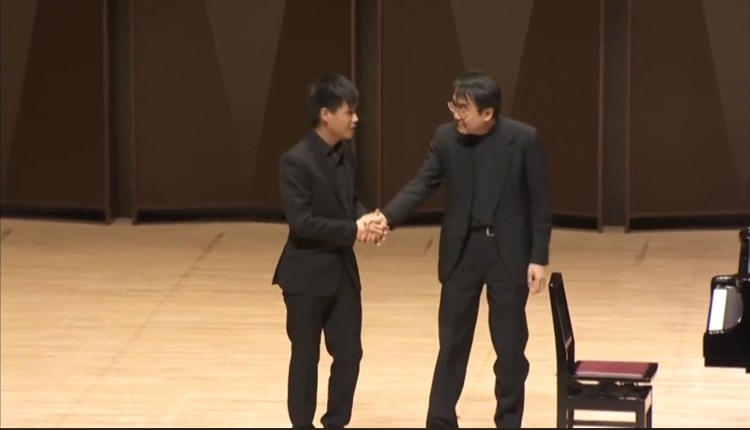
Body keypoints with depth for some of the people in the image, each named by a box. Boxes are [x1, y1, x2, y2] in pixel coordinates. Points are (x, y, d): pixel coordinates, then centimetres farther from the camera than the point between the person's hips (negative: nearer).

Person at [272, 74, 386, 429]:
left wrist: (363, 218, -5)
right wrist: (353, 231, -23)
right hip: (307, 273, -7)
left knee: (349, 352, 8)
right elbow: (300, 221, -23)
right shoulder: (296, 161, -18)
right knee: (305, 355, 5)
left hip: (342, 269, 7)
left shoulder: (344, 154, 6)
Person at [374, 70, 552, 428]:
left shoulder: (524, 139, -11)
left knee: (510, 344, 6)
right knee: (452, 342, 6)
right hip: (462, 250, 2)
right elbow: (422, 184, -4)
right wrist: (386, 217, -21)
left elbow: (539, 202, -6)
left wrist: (538, 258, -9)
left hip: (509, 251, -2)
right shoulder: (446, 137, -4)